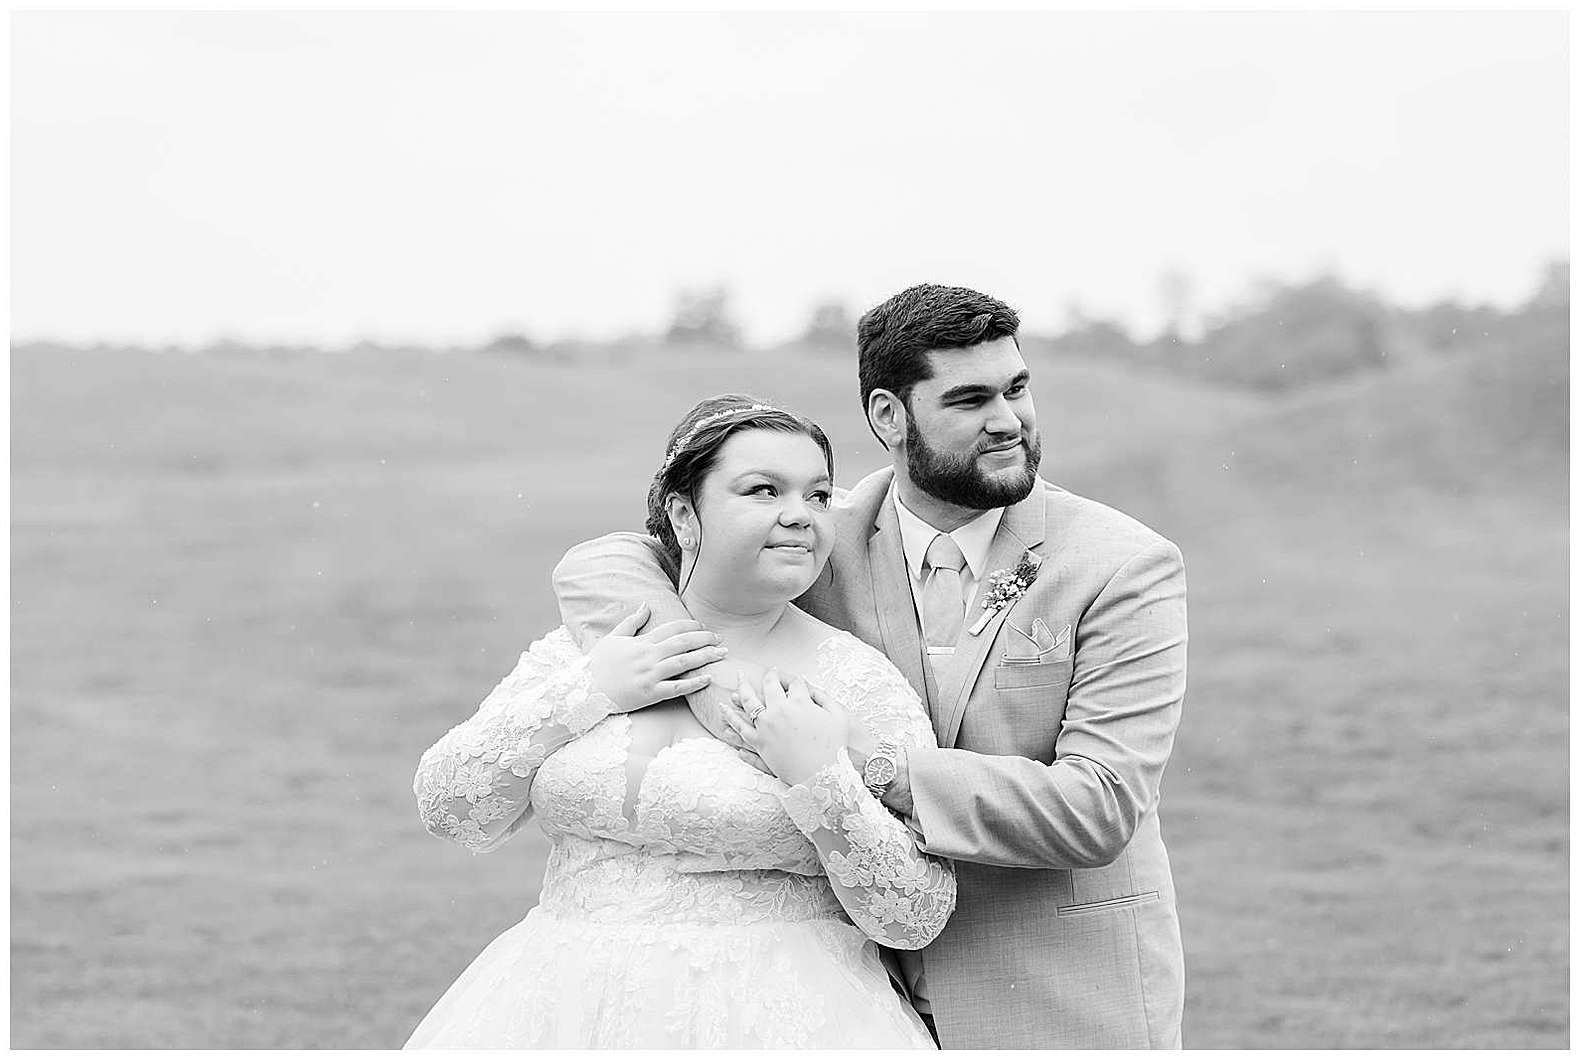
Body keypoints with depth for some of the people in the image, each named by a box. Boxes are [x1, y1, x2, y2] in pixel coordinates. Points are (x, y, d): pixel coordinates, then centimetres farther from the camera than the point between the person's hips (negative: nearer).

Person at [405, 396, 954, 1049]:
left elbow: (916, 917, -7)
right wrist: (589, 694, -9)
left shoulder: (859, 681, -5)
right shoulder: (579, 650, 4)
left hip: (768, 1019, -2)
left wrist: (818, 778, -18)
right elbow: (449, 811, -2)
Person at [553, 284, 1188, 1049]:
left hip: (1066, 1009, -3)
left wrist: (874, 768, -23)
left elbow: (1098, 806, -16)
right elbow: (596, 569, -4)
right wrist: (699, 672, -24)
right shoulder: (827, 543, 0)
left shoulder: (1126, 568, -8)